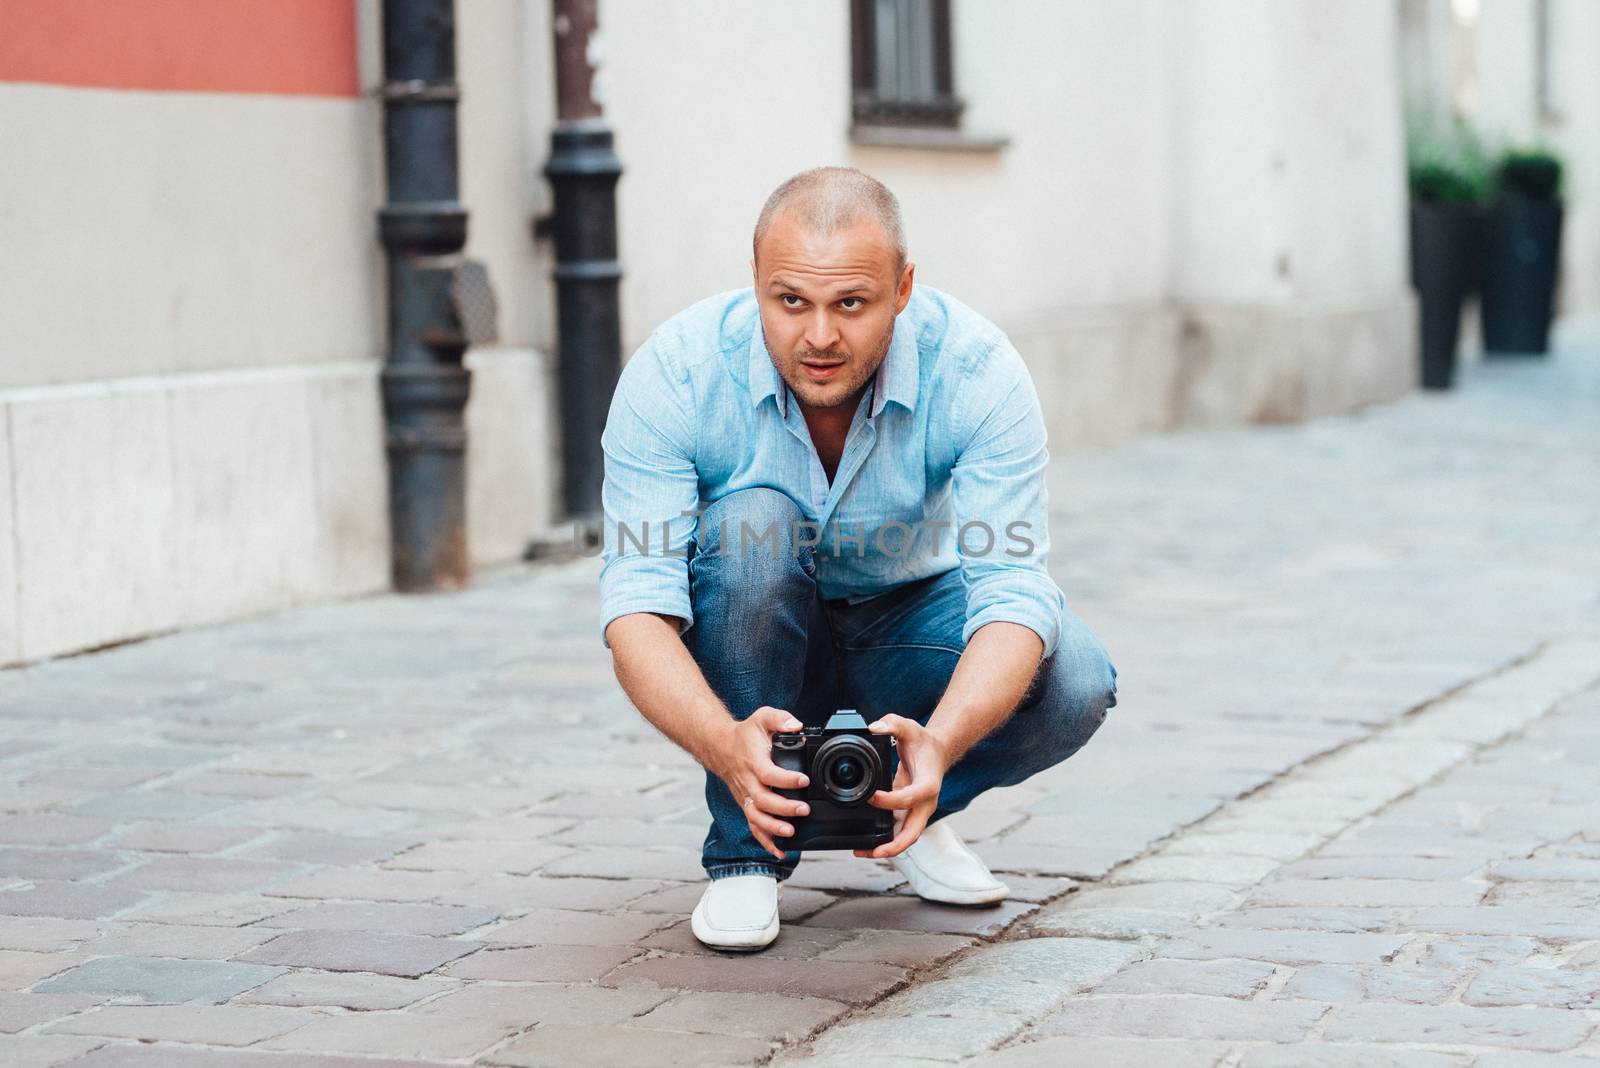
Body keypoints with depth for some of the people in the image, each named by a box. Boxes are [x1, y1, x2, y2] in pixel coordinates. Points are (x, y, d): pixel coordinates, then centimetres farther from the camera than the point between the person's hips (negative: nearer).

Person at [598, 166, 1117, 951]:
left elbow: (1012, 591, -32)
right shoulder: (673, 372, -28)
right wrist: (725, 745, -53)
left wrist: (939, 746, -52)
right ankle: (745, 847, -17)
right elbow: (636, 607, -33)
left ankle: (908, 809, 4)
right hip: (750, 643, -1)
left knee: (1073, 687, -28)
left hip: (908, 622, 1)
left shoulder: (977, 370, -26)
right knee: (749, 522, -34)